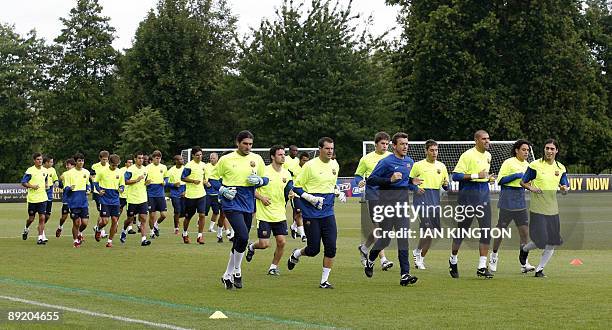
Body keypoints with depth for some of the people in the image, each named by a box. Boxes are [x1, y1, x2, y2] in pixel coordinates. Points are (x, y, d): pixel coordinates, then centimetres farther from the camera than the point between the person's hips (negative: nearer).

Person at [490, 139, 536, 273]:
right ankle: (494, 255, 22)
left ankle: (524, 263, -1)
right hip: (507, 200, -6)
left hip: (520, 200, 6)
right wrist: (516, 176, -18)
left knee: (525, 232, -2)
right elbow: (500, 180, -11)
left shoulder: (527, 165, 13)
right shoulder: (509, 163, -7)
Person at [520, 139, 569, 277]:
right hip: (537, 208, -5)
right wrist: (531, 188, -17)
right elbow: (523, 182, 3)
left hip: (553, 210, 5)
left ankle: (539, 269, 14)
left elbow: (565, 190, 11)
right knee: (540, 241, -10)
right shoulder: (535, 165, -5)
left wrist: (564, 189, -12)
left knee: (553, 243, 0)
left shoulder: (561, 168, 8)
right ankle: (525, 249, 23)